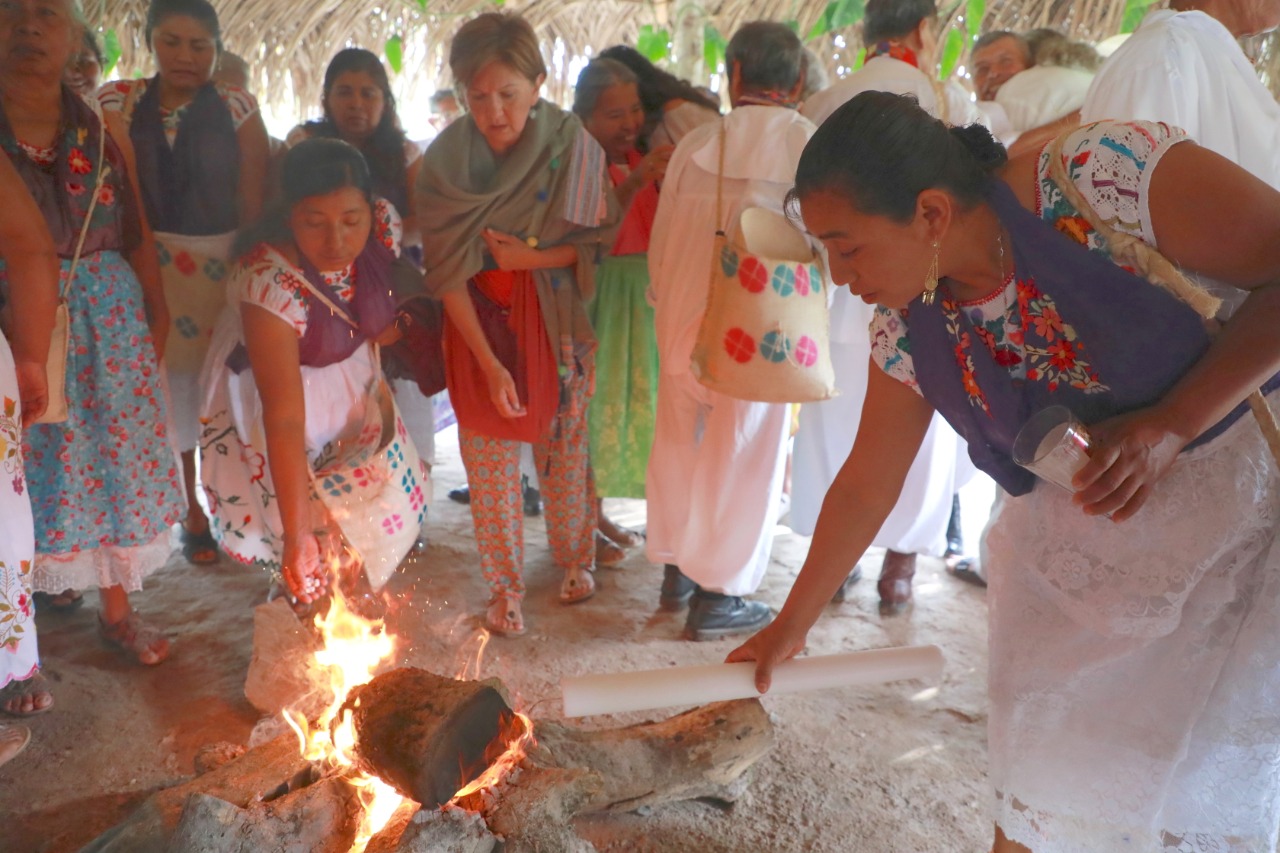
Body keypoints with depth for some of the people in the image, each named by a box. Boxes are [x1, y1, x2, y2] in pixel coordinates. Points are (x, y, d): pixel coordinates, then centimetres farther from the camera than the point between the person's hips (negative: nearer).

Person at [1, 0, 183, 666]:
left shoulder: (106, 132, 5)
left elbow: (138, 236, 11)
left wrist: (157, 315, 9)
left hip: (109, 321, 3)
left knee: (116, 457, 9)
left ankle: (117, 608, 27)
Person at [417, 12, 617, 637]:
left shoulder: (571, 145, -11)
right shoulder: (444, 160, -10)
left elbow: (595, 244, -6)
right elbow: (447, 272, -12)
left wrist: (524, 256, -21)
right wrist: (489, 363, -19)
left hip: (553, 323, 0)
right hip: (478, 324, 0)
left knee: (563, 444, 11)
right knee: (489, 458, 5)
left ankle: (575, 557, 35)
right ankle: (504, 586, 23)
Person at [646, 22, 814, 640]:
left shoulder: (695, 144, -1)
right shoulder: (810, 148, -10)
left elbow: (660, 244, 5)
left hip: (682, 323, 4)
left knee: (678, 445, 18)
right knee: (741, 461, 7)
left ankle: (676, 571, 31)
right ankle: (718, 596, 16)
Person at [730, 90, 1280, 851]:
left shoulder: (1107, 174, -26)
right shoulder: (907, 329, -9)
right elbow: (866, 485, 2)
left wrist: (1171, 424, -26)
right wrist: (790, 627, 9)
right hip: (1074, 545, 4)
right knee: (1040, 778, 5)